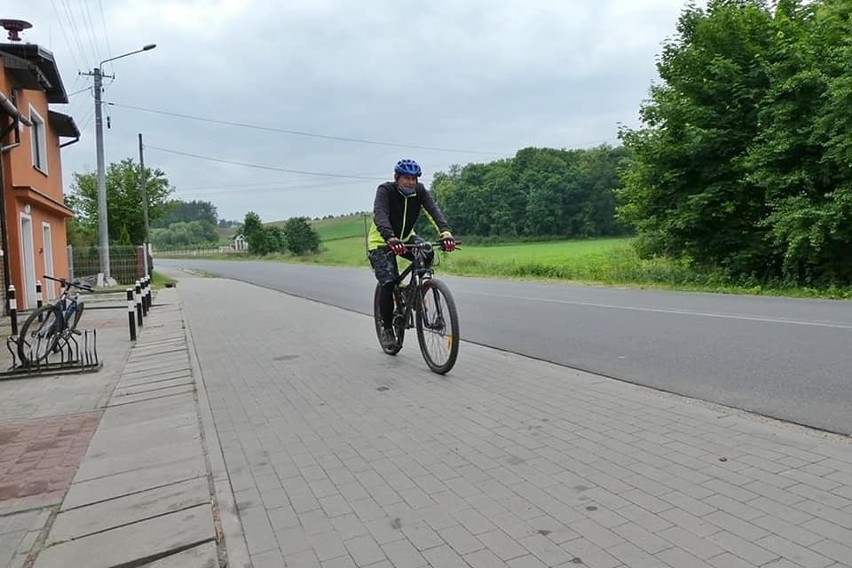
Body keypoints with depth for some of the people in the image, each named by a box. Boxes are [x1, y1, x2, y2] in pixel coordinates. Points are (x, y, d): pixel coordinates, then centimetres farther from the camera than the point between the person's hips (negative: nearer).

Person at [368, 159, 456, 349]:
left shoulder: (419, 190, -12)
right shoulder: (385, 190, -23)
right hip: (381, 242, -4)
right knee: (388, 284, -18)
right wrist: (390, 238, -59)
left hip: (406, 237, 4)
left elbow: (433, 210, -27)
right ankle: (386, 327, 3)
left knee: (427, 253, -28)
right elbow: (380, 215, -39)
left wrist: (445, 231, -47)